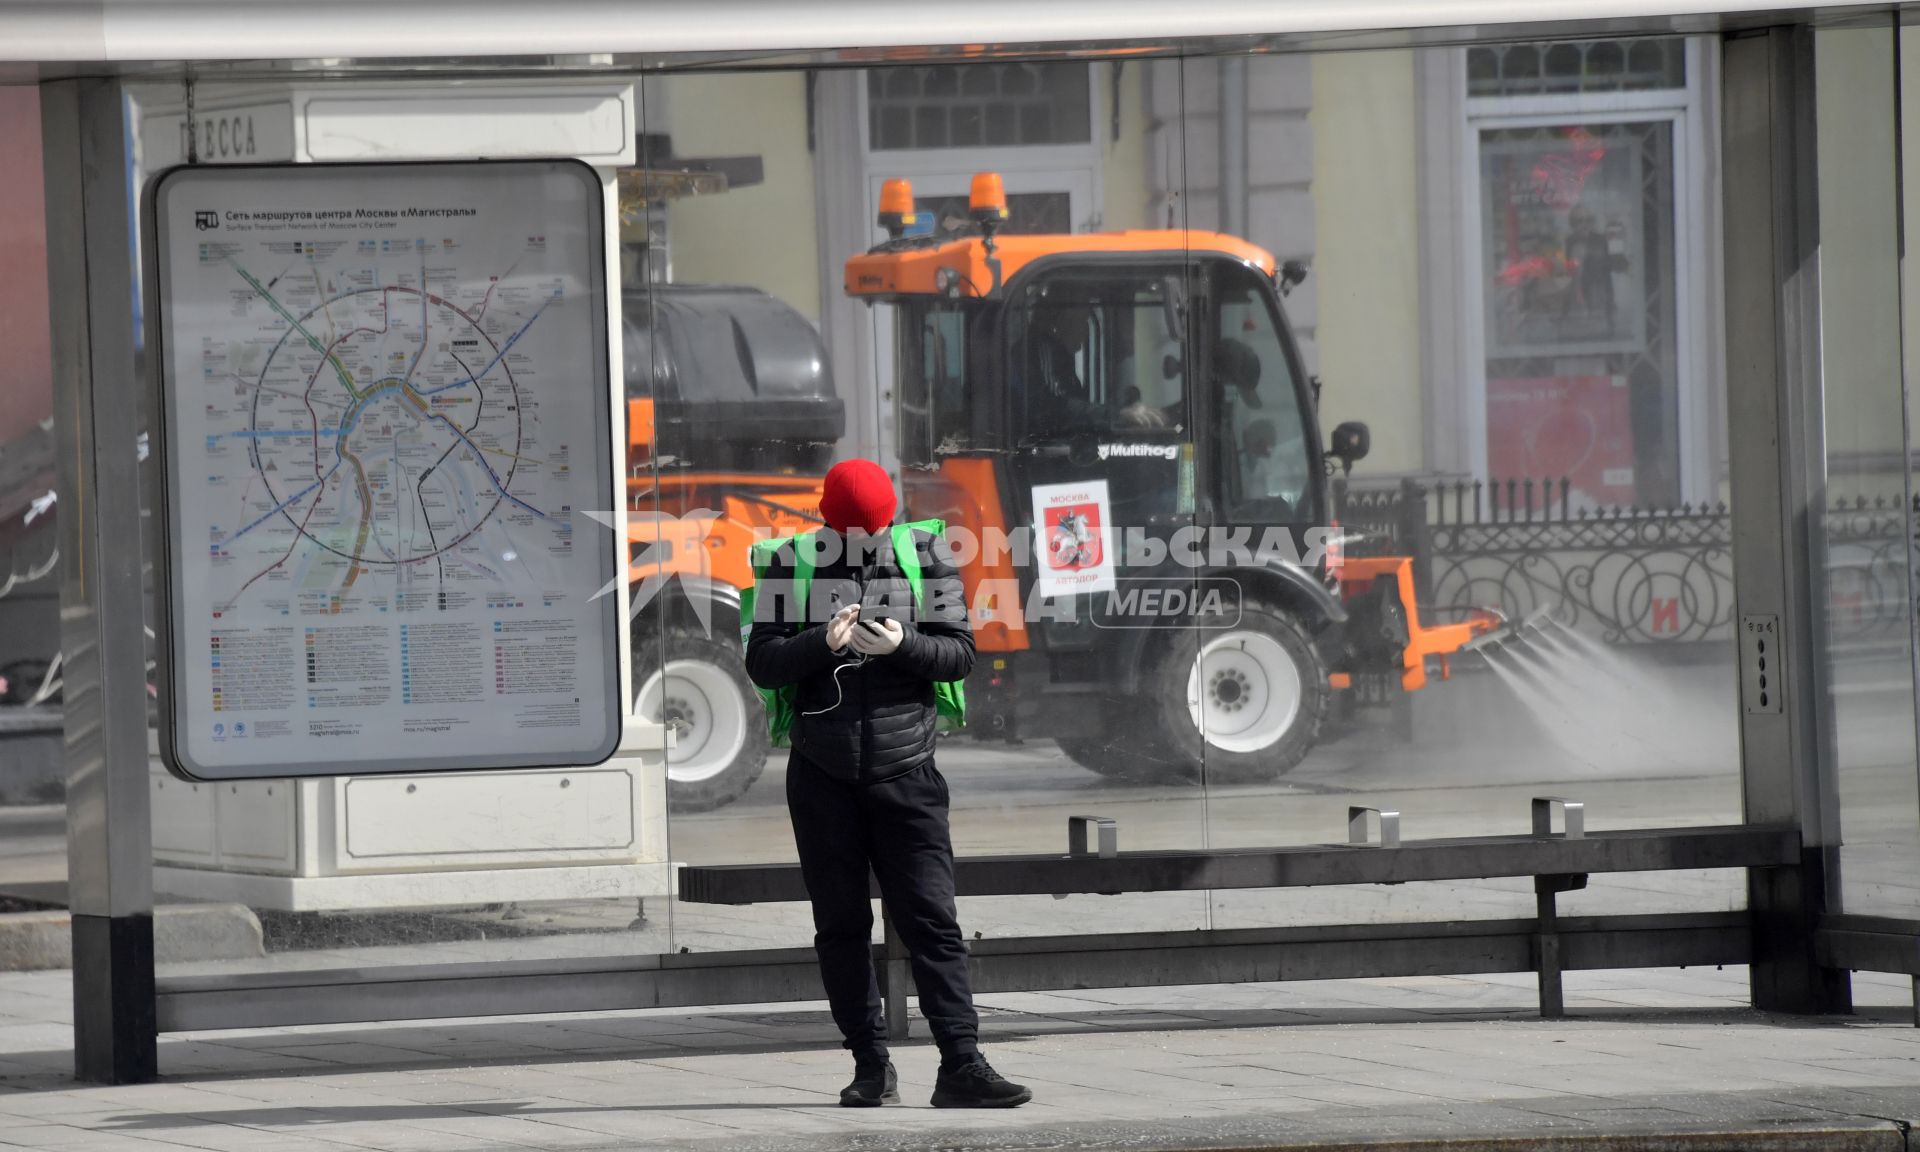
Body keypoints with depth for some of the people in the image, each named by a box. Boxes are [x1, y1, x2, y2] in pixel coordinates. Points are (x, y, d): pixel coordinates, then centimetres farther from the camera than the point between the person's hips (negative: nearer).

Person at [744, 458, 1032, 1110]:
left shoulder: (927, 558, 4)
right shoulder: (793, 566, 3)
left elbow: (959, 652, 1)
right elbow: (762, 663, -1)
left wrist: (903, 645, -19)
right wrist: (823, 643, -19)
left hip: (905, 770, -1)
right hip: (823, 775, 1)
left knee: (931, 920, -7)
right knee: (841, 926, 4)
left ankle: (961, 1067, -10)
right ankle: (872, 1067, 11)